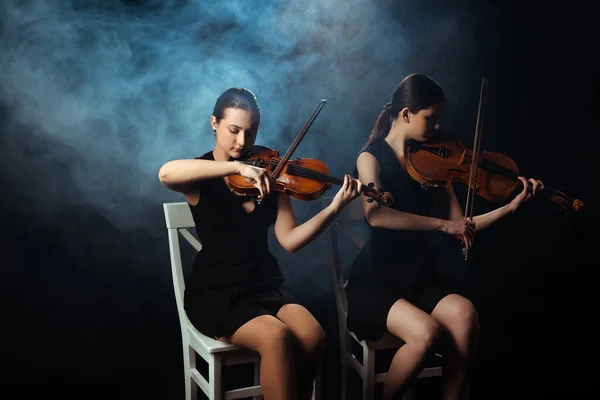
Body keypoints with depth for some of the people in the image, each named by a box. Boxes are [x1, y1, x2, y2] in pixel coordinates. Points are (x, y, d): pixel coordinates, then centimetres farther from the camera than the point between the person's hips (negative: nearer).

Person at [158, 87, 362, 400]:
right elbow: (165, 173, -33)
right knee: (276, 336, -31)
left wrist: (334, 207, -16)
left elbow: (289, 240, -2)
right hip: (214, 292, -4)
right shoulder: (202, 177, -6)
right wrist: (237, 167, -39)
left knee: (312, 336, -24)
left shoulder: (264, 172, 7)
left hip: (264, 286, 4)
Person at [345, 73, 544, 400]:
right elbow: (375, 215, -26)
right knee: (426, 331, -31)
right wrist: (443, 224, -28)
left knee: (464, 314, -27)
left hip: (421, 277, 4)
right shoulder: (372, 157, -6)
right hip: (376, 281, -4)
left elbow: (462, 225, 5)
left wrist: (513, 205, -5)